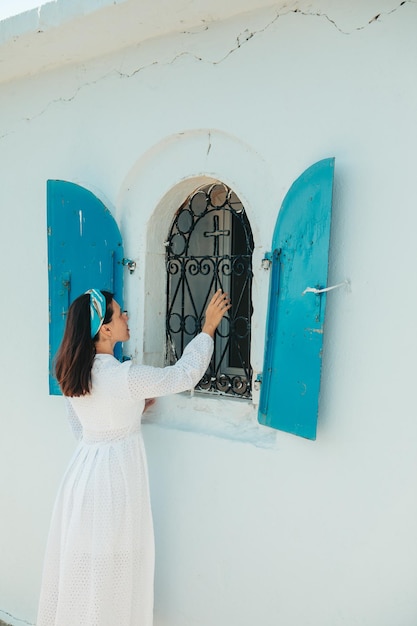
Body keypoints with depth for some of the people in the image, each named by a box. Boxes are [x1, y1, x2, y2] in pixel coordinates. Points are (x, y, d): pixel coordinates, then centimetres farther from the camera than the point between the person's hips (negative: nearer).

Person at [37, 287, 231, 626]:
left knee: (79, 563, 22)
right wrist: (209, 327, -6)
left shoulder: (73, 373, -1)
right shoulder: (124, 376, -24)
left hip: (83, 470, 7)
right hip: (114, 479, -7)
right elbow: (184, 374, -15)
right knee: (110, 568, 12)